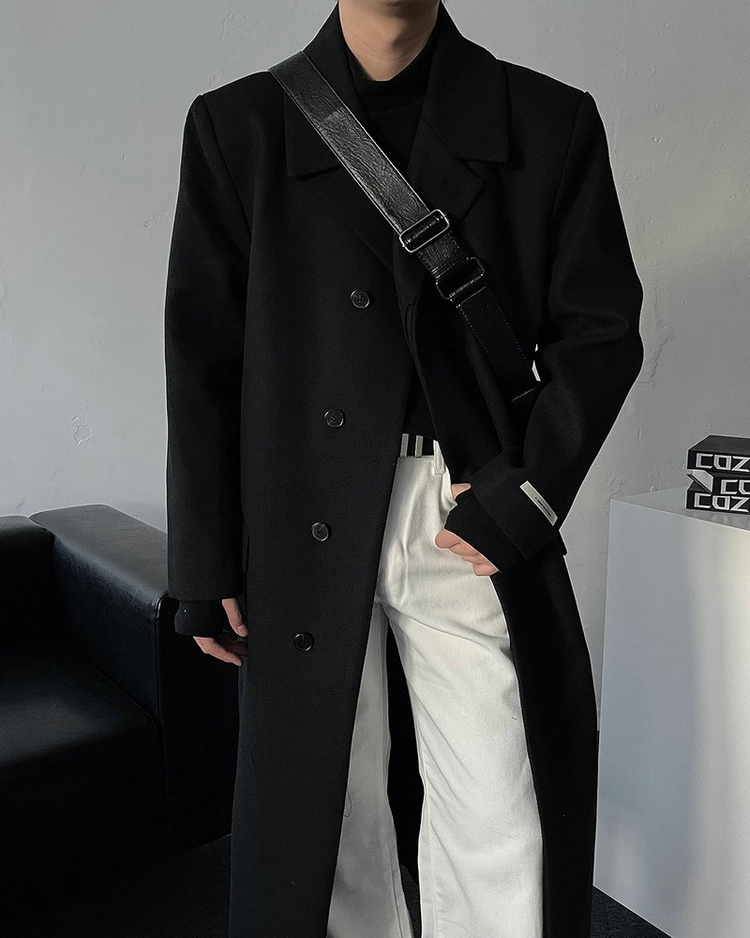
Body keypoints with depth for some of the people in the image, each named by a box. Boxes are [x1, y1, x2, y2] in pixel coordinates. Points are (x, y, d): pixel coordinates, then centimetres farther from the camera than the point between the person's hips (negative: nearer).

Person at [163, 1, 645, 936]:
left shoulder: (552, 122, 6)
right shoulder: (236, 125, 5)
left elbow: (602, 330, 5)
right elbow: (201, 359, 3)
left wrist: (523, 497, -8)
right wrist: (206, 565, 1)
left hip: (475, 517, 0)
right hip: (304, 525, 1)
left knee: (504, 832, 6)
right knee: (321, 808, 13)